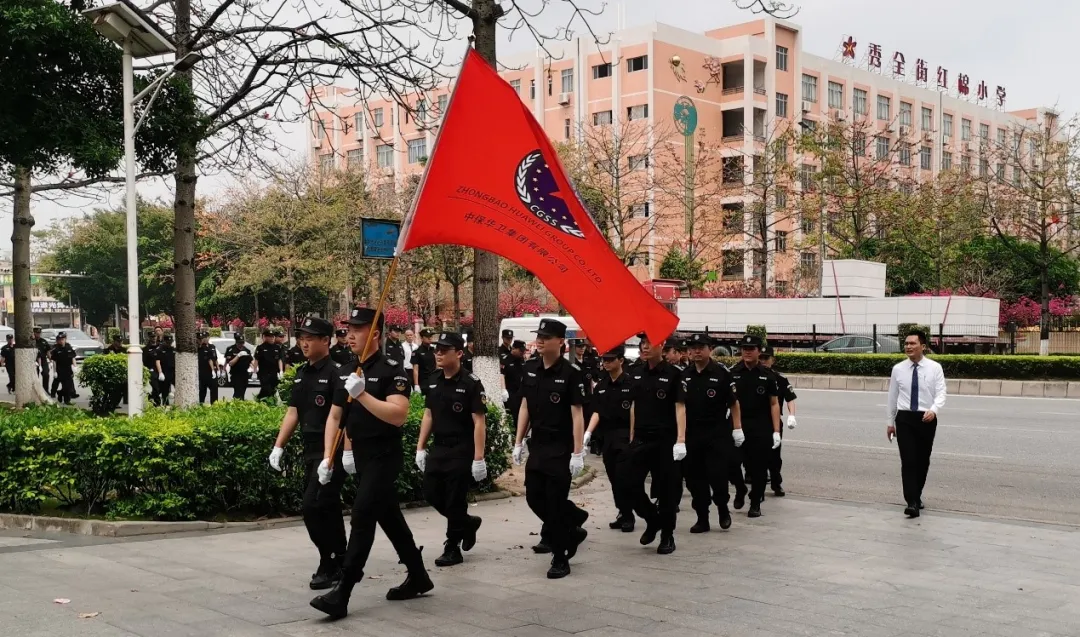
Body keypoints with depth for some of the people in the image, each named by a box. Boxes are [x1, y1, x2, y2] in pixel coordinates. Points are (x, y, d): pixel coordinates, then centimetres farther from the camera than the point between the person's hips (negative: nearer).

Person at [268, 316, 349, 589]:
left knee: (313, 506, -11)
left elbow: (336, 417, -21)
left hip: (332, 451, -8)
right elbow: (292, 413, 15)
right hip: (310, 450, 8)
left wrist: (331, 457, -28)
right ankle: (341, 562, 23)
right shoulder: (301, 373, 11)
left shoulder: (337, 373, -14)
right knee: (328, 508, 13)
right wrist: (278, 447, 9)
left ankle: (329, 565, 1)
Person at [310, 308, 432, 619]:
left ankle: (341, 594, -11)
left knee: (362, 518, -12)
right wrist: (328, 457, 10)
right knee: (389, 518, 16)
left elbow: (398, 415, -26)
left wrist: (362, 394, -30)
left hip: (384, 459, -8)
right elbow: (335, 417, 15)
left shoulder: (391, 371, -14)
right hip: (359, 459, 8)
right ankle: (418, 577, 30)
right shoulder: (345, 372, 10)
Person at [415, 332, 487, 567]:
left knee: (455, 501, -1)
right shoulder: (433, 381, 7)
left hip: (461, 451, -7)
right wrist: (420, 448, 11)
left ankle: (452, 549, 14)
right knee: (431, 494, 9)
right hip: (438, 449, 7)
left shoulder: (471, 383, -14)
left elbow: (479, 422, -16)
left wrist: (478, 458, -19)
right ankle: (468, 523, 31)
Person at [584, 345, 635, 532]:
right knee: (614, 478, 10)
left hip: (625, 436, -6)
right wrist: (588, 433, -5)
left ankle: (628, 516, 3)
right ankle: (622, 513, 20)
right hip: (607, 436, 6)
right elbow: (597, 412, 8)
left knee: (623, 477, -8)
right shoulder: (600, 386, 10)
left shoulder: (630, 383, -7)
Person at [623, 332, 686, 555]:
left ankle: (667, 535, 17)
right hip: (641, 439, 5)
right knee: (630, 484, 1)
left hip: (665, 440, -5)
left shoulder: (673, 374, -8)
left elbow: (680, 407, -11)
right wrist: (632, 436, 14)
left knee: (666, 488, 3)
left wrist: (681, 440, -19)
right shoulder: (637, 373, 8)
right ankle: (653, 520, 24)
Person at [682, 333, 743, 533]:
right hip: (691, 434, 4)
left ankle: (723, 509, 19)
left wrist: (737, 428, -7)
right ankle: (702, 519, 16)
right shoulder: (684, 375, 7)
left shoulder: (722, 373, -6)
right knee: (694, 478, 6)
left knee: (717, 475, -7)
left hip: (717, 433, -4)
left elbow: (733, 403, -2)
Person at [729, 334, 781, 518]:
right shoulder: (732, 373, 2)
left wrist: (776, 431, -4)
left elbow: (774, 404, 2)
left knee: (759, 468, 2)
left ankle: (755, 503, 15)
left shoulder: (767, 375, 2)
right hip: (738, 427, 0)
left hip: (761, 429, 0)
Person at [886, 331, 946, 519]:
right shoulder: (898, 369, 2)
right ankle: (912, 503, -13)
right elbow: (892, 397, 10)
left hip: (927, 419, 0)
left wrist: (934, 410, -29)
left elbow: (941, 393, -9)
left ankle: (916, 496, 31)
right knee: (908, 461, -11)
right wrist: (890, 422, 12)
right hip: (904, 418, 0)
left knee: (923, 461, 12)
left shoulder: (934, 368, -3)